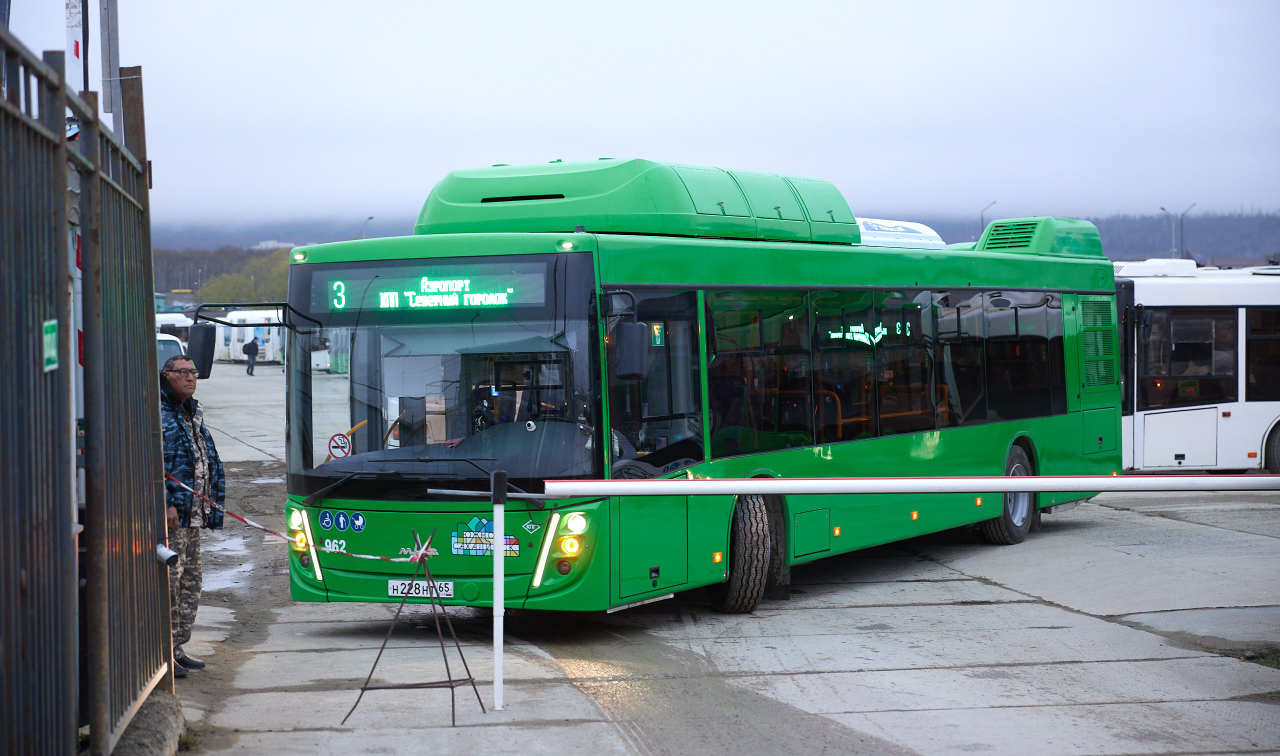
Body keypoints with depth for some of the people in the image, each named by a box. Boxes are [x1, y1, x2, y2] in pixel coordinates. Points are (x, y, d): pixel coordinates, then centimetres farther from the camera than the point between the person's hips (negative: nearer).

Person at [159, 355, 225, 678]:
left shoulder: (193, 413, 20)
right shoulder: (157, 413, -9)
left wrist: (209, 507, 20)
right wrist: (165, 503, -22)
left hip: (193, 514, 10)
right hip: (170, 512, -9)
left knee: (191, 580, 12)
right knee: (169, 580, -9)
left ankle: (177, 648, 20)